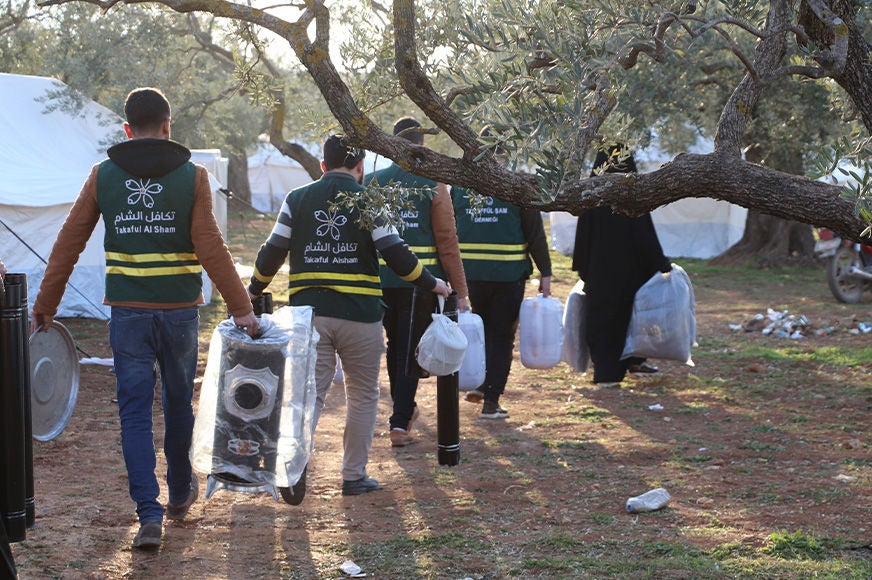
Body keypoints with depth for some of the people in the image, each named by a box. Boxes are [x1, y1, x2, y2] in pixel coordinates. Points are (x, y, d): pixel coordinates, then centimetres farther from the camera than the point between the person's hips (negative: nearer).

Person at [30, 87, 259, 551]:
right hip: (179, 309, 0)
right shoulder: (191, 176, -3)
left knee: (135, 411, 3)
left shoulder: (103, 176, 1)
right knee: (178, 403, 17)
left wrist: (45, 306, 9)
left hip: (127, 312, 0)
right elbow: (211, 249, -9)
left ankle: (149, 514, -6)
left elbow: (68, 245, 2)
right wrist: (240, 308, -4)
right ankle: (180, 493, 34)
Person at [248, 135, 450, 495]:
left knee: (309, 393, 5)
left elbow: (273, 252, 6)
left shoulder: (297, 199, 7)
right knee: (363, 395, 12)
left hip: (308, 313, 2)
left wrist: (254, 290, 23)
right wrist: (432, 284, 7)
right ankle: (354, 476, 13)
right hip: (359, 316, -2)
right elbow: (395, 253, -6)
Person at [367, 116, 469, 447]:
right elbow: (447, 242, -7)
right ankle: (400, 421, -5)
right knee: (409, 349, 2)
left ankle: (404, 409, 34)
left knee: (395, 344, 19)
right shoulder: (433, 186, -6)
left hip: (382, 279, 3)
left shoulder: (373, 181, 1)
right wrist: (460, 291, -2)